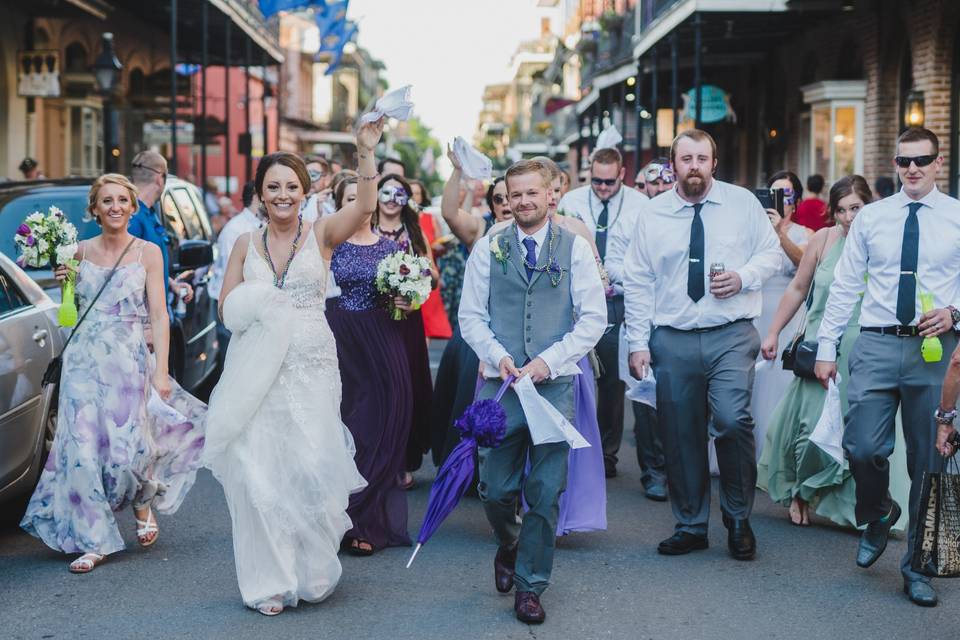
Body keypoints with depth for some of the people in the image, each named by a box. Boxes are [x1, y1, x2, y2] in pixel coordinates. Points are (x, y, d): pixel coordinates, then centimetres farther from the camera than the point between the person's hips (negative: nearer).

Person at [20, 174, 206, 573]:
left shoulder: (147, 252, 0)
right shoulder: (81, 251, 8)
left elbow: (159, 316, -3)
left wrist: (160, 373, -10)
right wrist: (64, 282, -4)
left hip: (129, 360, -2)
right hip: (84, 360, 2)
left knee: (128, 445, -8)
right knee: (83, 447, -4)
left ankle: (143, 503, 27)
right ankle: (94, 540, 6)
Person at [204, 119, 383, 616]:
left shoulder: (321, 235, 1)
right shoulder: (246, 244, 8)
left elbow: (364, 206, -17)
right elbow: (226, 309, 9)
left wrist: (366, 151, -28)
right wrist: (255, 307, -11)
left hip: (311, 367, -2)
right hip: (257, 371, 2)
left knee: (311, 468, 0)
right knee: (258, 472, 1)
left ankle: (311, 573, 21)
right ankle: (271, 581, 13)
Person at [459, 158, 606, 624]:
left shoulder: (575, 248, 3)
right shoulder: (488, 249, 7)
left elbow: (594, 318, 0)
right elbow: (470, 316, 8)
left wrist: (549, 360, -10)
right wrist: (498, 355, -9)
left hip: (555, 384, -1)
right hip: (500, 382, 1)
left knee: (546, 493, -1)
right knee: (496, 489, 4)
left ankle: (530, 586, 14)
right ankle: (509, 547, 36)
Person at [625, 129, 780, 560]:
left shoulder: (742, 203, 5)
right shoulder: (653, 214, 6)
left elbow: (770, 252, 10)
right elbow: (637, 283, 6)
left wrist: (744, 277, -11)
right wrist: (638, 342, 0)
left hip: (730, 335, -2)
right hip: (672, 341, 2)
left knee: (733, 421, -18)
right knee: (679, 437, 6)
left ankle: (738, 520, 3)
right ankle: (690, 526, 21)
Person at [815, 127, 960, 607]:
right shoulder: (871, 218, 6)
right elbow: (845, 286, 7)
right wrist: (826, 348, 4)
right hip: (876, 346, 1)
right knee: (863, 447, -9)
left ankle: (917, 566, 21)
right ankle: (878, 515, 26)